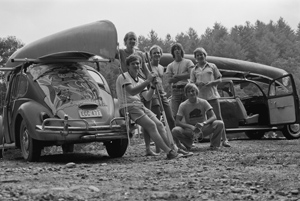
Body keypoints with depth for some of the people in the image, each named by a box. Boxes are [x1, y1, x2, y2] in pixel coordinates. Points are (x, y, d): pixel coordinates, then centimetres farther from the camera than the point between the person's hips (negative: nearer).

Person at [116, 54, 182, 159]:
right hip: (128, 107, -8)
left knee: (159, 124, -8)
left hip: (140, 106, 8)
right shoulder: (123, 77, -4)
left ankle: (171, 150, -11)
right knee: (151, 125, -21)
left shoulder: (140, 80, 21)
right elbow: (132, 91, -21)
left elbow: (147, 97, 13)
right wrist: (147, 81, -20)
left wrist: (152, 86, -3)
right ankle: (169, 152, -25)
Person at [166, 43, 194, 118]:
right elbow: (169, 80, 2)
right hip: (175, 90, 1)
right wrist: (183, 77, -5)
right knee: (175, 113, -6)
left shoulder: (188, 62, 10)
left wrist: (176, 76, -4)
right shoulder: (170, 66, 14)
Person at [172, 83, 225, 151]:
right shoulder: (183, 105, -10)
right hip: (190, 130, 0)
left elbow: (213, 117, -14)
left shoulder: (203, 102, -9)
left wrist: (203, 123, -35)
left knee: (220, 124, -26)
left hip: (204, 128, 0)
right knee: (175, 130, -30)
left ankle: (214, 145, -4)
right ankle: (188, 146, -1)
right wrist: (191, 127, -31)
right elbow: (177, 121, -15)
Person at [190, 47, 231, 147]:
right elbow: (192, 83, 11)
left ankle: (224, 139, -2)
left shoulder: (212, 66, 10)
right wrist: (198, 84, -11)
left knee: (218, 117, -3)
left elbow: (219, 79, 8)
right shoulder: (194, 70, 13)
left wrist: (211, 83, -9)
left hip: (213, 95, -1)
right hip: (200, 96, 2)